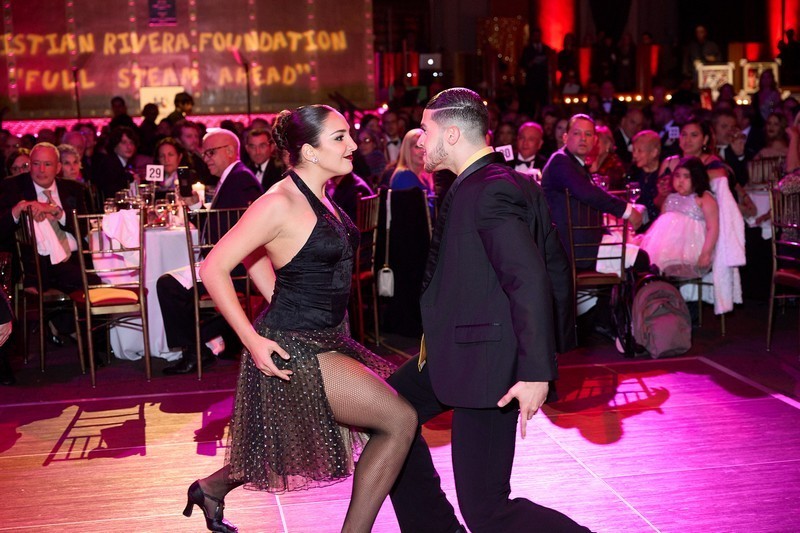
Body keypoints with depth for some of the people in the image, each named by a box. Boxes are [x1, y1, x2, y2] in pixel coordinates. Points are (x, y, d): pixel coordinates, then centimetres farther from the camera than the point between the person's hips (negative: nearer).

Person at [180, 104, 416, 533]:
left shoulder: (318, 196, 7)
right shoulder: (280, 203, -20)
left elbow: (258, 257, 19)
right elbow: (214, 268, -19)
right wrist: (252, 340, -20)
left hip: (324, 340, 9)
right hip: (296, 349, -9)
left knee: (295, 443, 22)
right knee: (399, 420, -9)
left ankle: (213, 487, 41)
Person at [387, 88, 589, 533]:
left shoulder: (489, 190, -20)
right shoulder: (513, 183, 10)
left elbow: (531, 281, -26)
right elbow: (555, 266, 14)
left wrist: (537, 372, -28)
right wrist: (553, 344, 19)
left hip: (484, 360, -11)